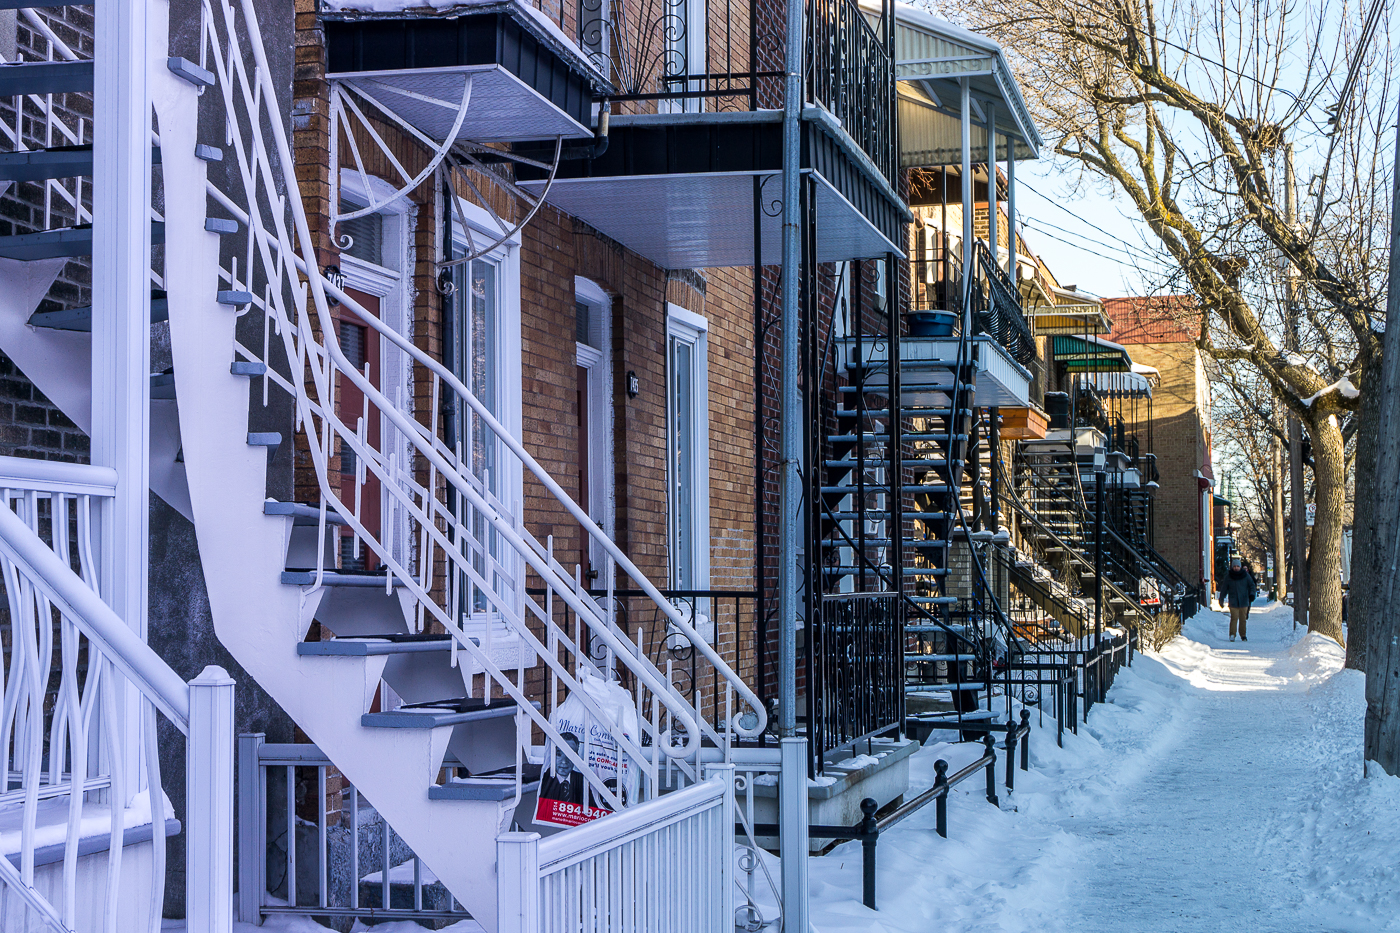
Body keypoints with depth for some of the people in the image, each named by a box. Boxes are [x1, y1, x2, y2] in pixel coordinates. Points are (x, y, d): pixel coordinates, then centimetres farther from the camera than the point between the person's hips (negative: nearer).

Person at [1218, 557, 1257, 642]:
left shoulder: (1246, 576, 3)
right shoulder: (1228, 577, 2)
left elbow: (1252, 585, 10)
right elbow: (1224, 588, 11)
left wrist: (1252, 594, -7)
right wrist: (1221, 599, 13)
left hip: (1244, 602, 1)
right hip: (1233, 602, -1)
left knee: (1243, 619, 5)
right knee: (1234, 618, -13)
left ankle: (1243, 635, 16)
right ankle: (1232, 635, -15)